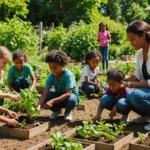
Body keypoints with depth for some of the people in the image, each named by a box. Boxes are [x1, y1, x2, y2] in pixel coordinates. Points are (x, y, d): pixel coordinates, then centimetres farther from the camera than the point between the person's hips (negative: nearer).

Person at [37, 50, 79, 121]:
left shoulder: (68, 75, -29)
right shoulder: (51, 76, -16)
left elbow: (68, 93, -37)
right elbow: (44, 94, -22)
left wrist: (52, 101, -48)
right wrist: (39, 106, -41)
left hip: (71, 95, -4)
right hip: (59, 96, 4)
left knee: (71, 100, -39)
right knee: (45, 98, -23)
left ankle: (68, 111, -1)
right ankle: (57, 110, 8)